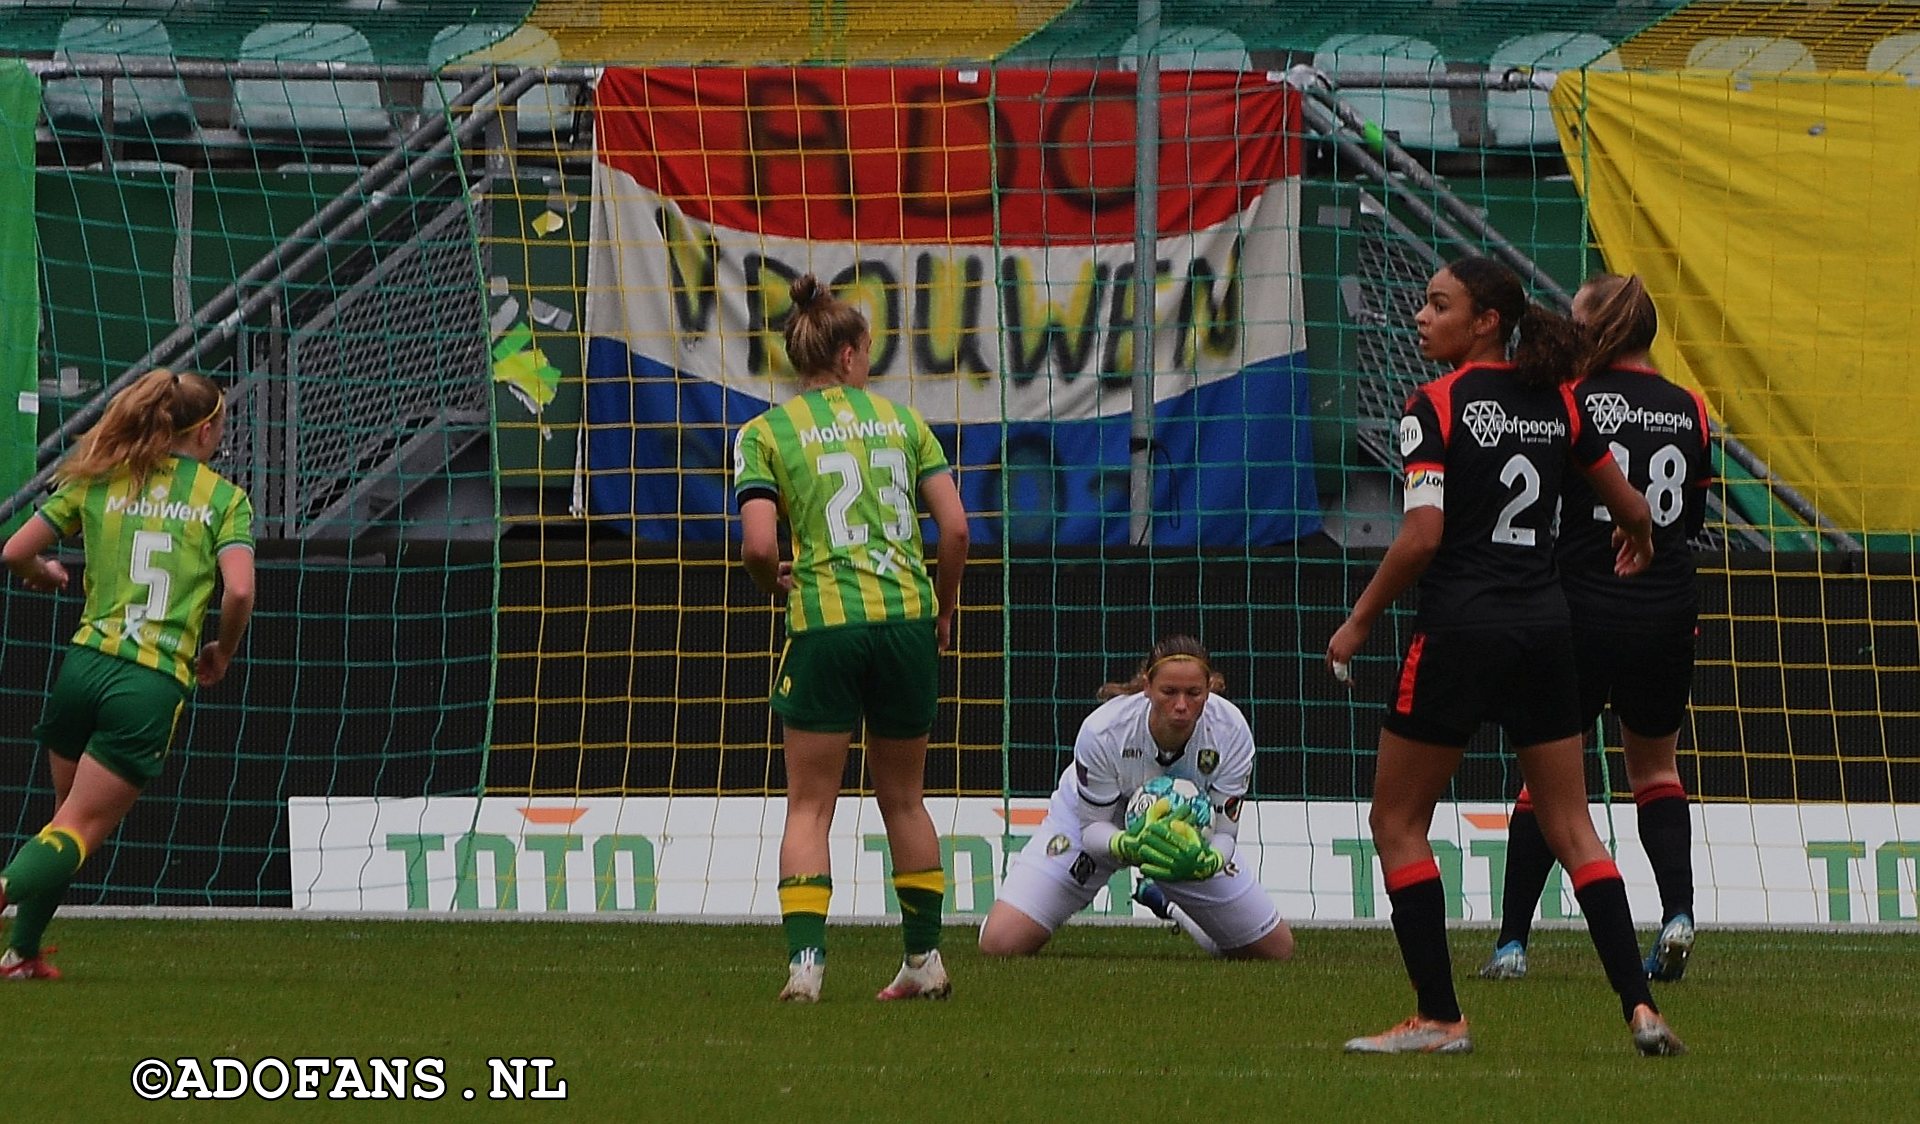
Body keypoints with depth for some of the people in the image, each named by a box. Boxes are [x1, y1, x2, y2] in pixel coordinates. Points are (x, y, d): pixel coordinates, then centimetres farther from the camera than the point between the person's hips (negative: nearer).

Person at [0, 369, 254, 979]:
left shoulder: (96, 482, 11)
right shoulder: (225, 498, 4)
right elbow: (239, 590, -9)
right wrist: (222, 654, 9)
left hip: (85, 661, 3)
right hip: (156, 682, -3)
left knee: (67, 818, 21)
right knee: (78, 832, -2)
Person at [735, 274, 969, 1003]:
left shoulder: (765, 433, 2)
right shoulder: (901, 419, 10)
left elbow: (759, 544, -10)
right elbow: (955, 526, 4)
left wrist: (774, 583, 12)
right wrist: (944, 608, 19)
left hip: (825, 620, -3)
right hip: (906, 615, 3)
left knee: (810, 805, 3)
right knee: (903, 797, 17)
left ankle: (805, 958, -13)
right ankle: (925, 960, 20)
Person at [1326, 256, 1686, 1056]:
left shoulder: (1436, 405, -10)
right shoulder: (1555, 401, 8)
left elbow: (1422, 536, -18)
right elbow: (1629, 508, 15)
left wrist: (1358, 623, -7)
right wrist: (1636, 540, 39)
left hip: (1459, 629, -6)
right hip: (1546, 627, 6)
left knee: (1397, 822, 7)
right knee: (1570, 825, 10)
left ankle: (1439, 1018, 3)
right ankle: (1640, 1006, -2)